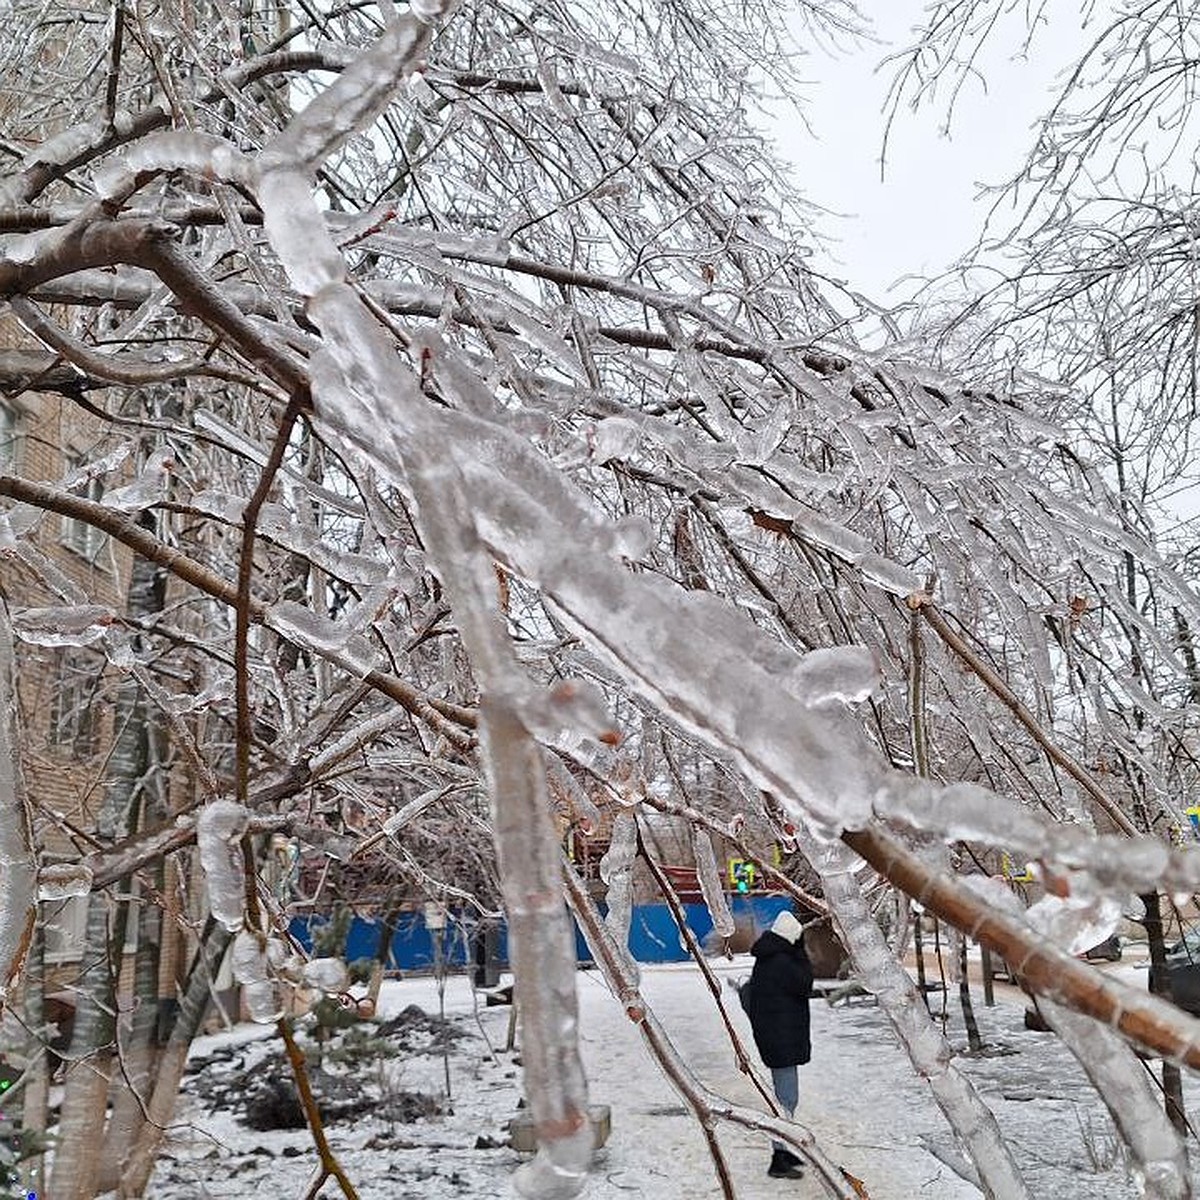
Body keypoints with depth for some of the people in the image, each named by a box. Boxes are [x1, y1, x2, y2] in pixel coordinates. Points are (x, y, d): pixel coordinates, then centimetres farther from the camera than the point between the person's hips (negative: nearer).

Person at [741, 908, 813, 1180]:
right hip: (782, 1038, -10)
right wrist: (801, 953, -9)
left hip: (778, 1037, 10)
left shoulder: (766, 959, 9)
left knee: (785, 1095, 21)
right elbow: (805, 984, -14)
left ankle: (782, 1149, 32)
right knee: (787, 1098, -6)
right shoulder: (780, 962, -22)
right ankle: (778, 1160, -3)